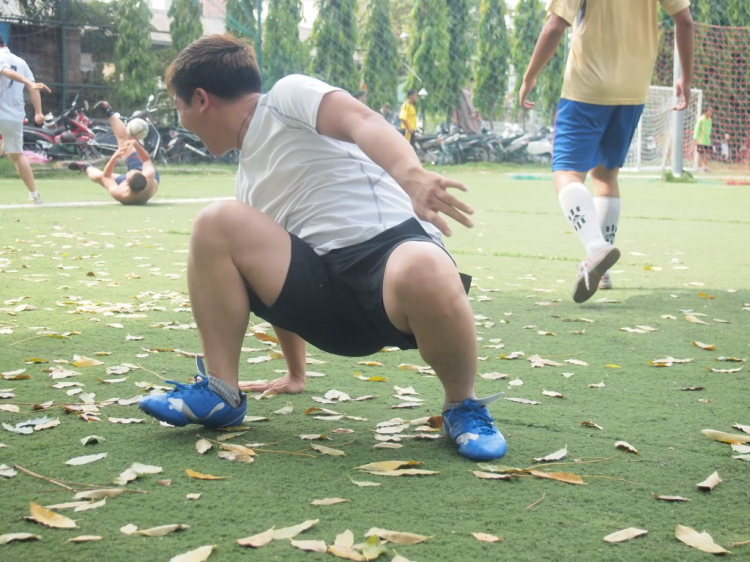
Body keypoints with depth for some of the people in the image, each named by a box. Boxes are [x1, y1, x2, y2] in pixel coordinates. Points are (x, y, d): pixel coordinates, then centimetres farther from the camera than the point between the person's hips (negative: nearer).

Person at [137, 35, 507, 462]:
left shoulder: (288, 95, 5)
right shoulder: (249, 178, 28)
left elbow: (362, 122, -16)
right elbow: (277, 282, 36)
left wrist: (411, 175, -38)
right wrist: (296, 373, 42)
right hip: (325, 296, 7)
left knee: (425, 274, -42)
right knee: (219, 223, -9)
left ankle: (464, 408, -13)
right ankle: (220, 394, -3)